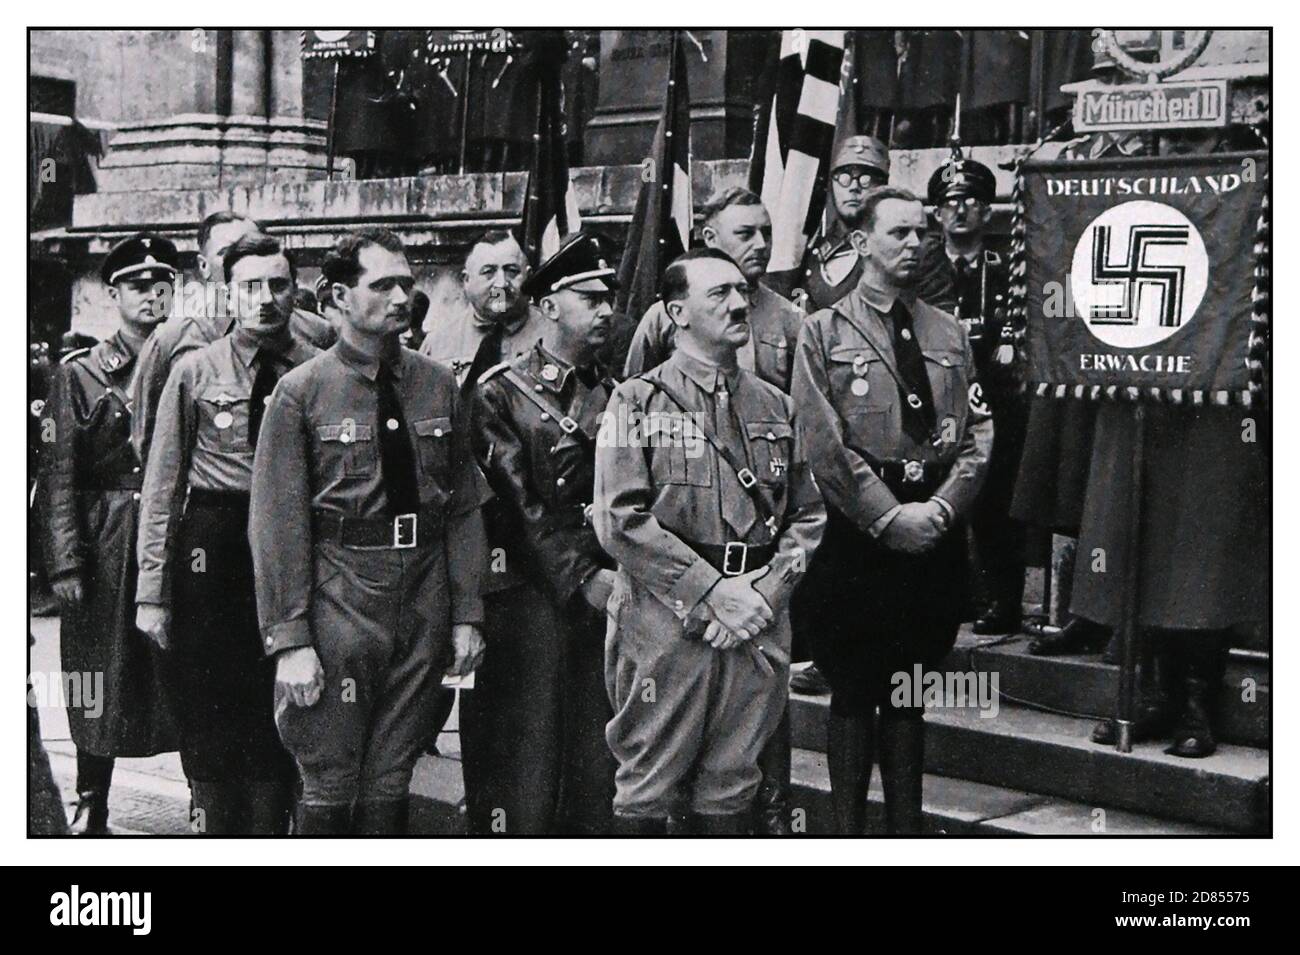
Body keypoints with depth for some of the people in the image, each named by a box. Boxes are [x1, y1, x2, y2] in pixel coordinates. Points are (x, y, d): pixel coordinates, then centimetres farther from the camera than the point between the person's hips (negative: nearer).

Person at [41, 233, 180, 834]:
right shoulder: (79, 374, 3)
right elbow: (59, 474, -2)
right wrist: (66, 561, -10)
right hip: (105, 549, -1)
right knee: (101, 684, 6)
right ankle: (91, 809, 20)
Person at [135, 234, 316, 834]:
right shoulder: (195, 371, 1)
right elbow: (163, 484, 1)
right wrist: (152, 588, -3)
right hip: (211, 543, 0)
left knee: (277, 719, 8)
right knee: (208, 718, 7)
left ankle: (269, 828, 20)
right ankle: (215, 828, 21)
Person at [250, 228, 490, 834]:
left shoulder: (437, 386, 8)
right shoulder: (302, 391, -4)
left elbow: (465, 507, 10)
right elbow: (277, 523, -7)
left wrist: (467, 615, 6)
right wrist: (289, 640, -12)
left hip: (425, 600, 4)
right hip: (341, 596, -4)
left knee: (391, 783, 11)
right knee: (329, 786, 0)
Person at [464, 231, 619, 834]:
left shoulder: (614, 395, 15)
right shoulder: (500, 393, -2)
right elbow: (521, 506, -10)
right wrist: (582, 578, -15)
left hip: (608, 592, 5)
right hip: (533, 597, -5)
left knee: (599, 767, 7)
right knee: (524, 767, -2)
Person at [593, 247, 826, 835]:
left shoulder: (776, 406, 14)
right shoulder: (640, 401, -1)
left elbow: (808, 515, 14)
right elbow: (620, 521, -10)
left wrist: (767, 590, -4)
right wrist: (715, 593, -14)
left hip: (758, 625, 4)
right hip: (665, 623, -4)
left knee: (731, 788, 11)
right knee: (647, 788, 3)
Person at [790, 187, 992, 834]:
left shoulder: (949, 333, 12)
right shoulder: (824, 331, -1)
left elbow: (978, 430, 6)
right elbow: (825, 442, -9)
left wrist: (943, 505, -9)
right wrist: (888, 515, -13)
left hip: (936, 533, 4)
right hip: (857, 534, -4)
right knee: (853, 690, 4)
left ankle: (907, 826, 20)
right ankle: (848, 829, 13)